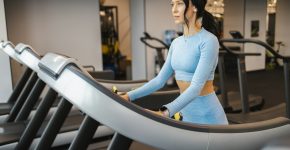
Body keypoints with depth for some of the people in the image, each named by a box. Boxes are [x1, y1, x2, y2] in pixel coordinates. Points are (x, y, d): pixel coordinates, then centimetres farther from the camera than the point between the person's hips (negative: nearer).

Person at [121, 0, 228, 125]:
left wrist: (165, 113, -37)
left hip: (207, 116, -6)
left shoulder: (208, 41, -16)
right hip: (186, 113, 6)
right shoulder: (176, 43, 6)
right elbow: (160, 80, 7)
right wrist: (129, 96, -2)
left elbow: (196, 87, -26)